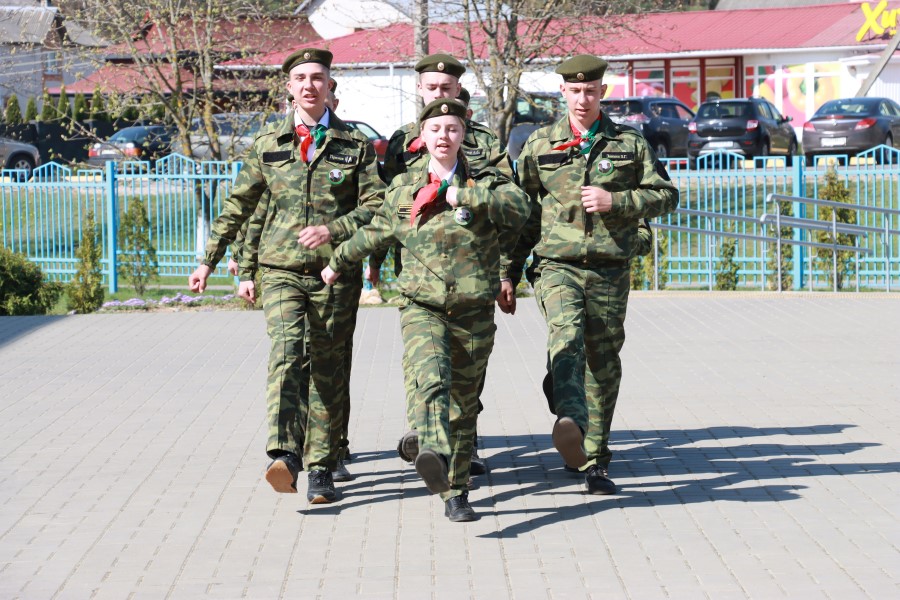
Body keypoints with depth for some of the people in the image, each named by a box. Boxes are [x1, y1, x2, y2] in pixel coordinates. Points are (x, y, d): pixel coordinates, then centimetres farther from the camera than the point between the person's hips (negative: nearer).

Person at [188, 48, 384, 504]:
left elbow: (376, 207, -1)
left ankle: (321, 469, 11)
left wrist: (333, 230, -17)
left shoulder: (355, 145, 6)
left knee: (328, 370, 3)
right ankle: (284, 455, -32)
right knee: (285, 353, -21)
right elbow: (239, 207, 17)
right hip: (280, 270, 0)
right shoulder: (267, 144, 10)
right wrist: (209, 260, 16)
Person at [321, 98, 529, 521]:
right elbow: (377, 232, 28)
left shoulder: (484, 182, 5)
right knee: (431, 377, -29)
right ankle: (434, 455, -51)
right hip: (422, 308, -1)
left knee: (463, 404, 8)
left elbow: (518, 208, -17)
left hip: (473, 312, 1)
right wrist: (339, 262, 39)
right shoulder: (403, 188, 10)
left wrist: (463, 194, -18)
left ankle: (455, 492, 20)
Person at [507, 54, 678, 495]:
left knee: (603, 363, 4)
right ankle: (570, 424, -48)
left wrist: (615, 201, -7)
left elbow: (666, 195, 9)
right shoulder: (539, 146, 10)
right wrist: (509, 274, 12)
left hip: (609, 271, 1)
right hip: (557, 265, -1)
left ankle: (595, 462, 14)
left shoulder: (629, 144, 10)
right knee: (567, 338, -27)